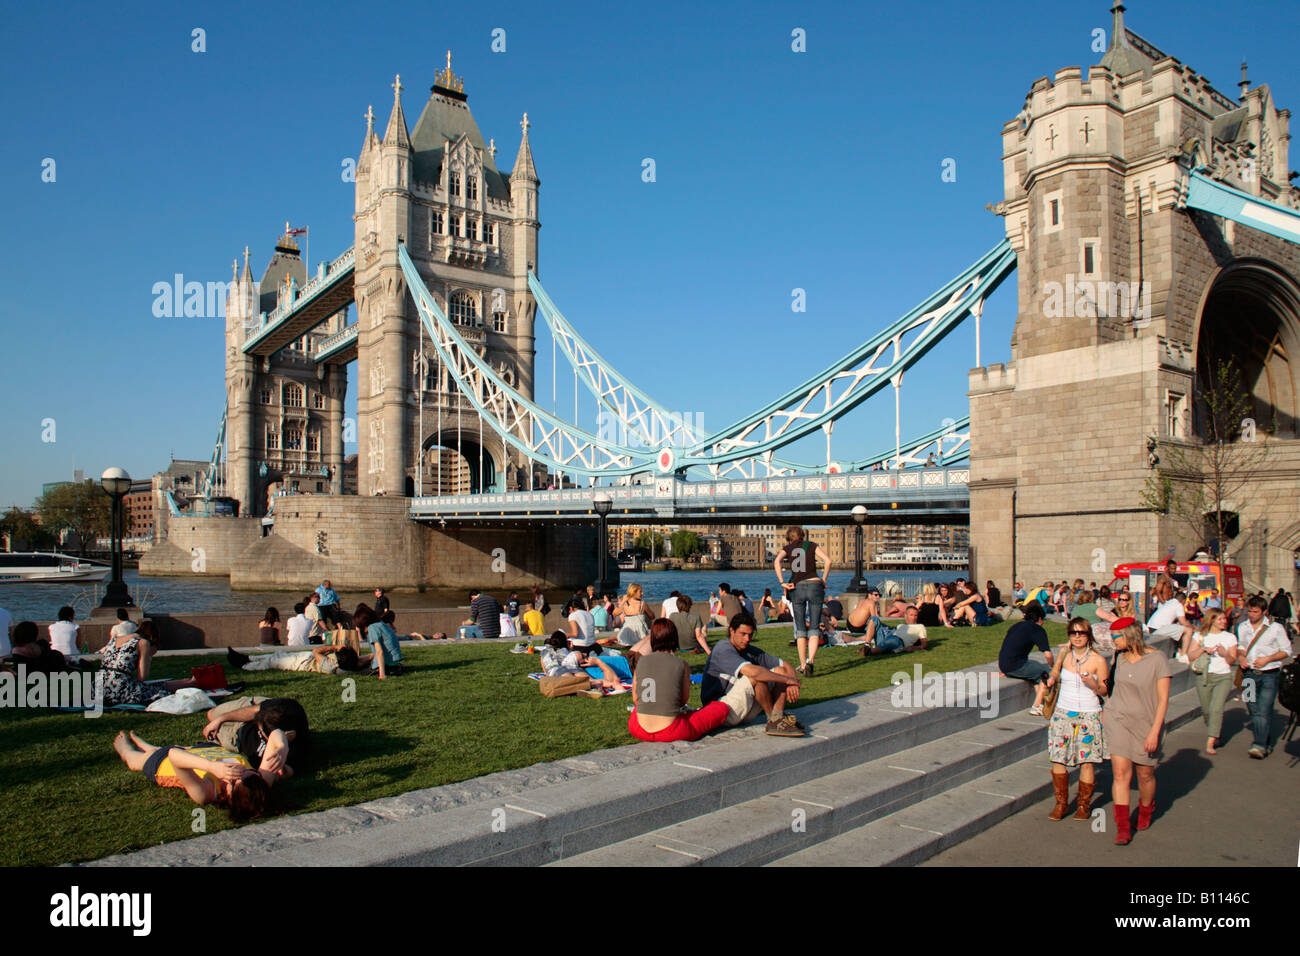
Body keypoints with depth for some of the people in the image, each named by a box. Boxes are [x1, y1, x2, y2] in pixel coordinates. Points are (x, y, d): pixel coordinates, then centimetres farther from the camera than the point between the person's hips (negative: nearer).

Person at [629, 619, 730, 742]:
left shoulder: (641, 662, 1)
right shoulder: (681, 664, -7)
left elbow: (635, 699, 8)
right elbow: (684, 699, 3)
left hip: (639, 731, 3)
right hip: (670, 733, -3)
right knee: (722, 708, 11)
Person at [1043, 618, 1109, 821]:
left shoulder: (1098, 661, -6)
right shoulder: (1064, 655, 3)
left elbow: (1104, 691, -1)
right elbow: (1055, 671, 22)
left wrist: (1092, 684, -20)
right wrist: (1052, 678, 1)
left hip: (1089, 716, -3)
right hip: (1063, 713, 3)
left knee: (1087, 762, -2)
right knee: (1058, 759, 0)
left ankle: (1084, 804, 15)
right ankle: (1061, 803, 12)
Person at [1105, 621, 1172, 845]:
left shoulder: (1157, 659, -12)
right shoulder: (1120, 657, 2)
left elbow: (1163, 700, -12)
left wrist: (1154, 732, -16)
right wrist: (1105, 713, 18)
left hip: (1145, 723, -3)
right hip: (1118, 720, 3)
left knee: (1145, 774, 12)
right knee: (1120, 773, -7)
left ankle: (1146, 809, 42)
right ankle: (1122, 827, -4)